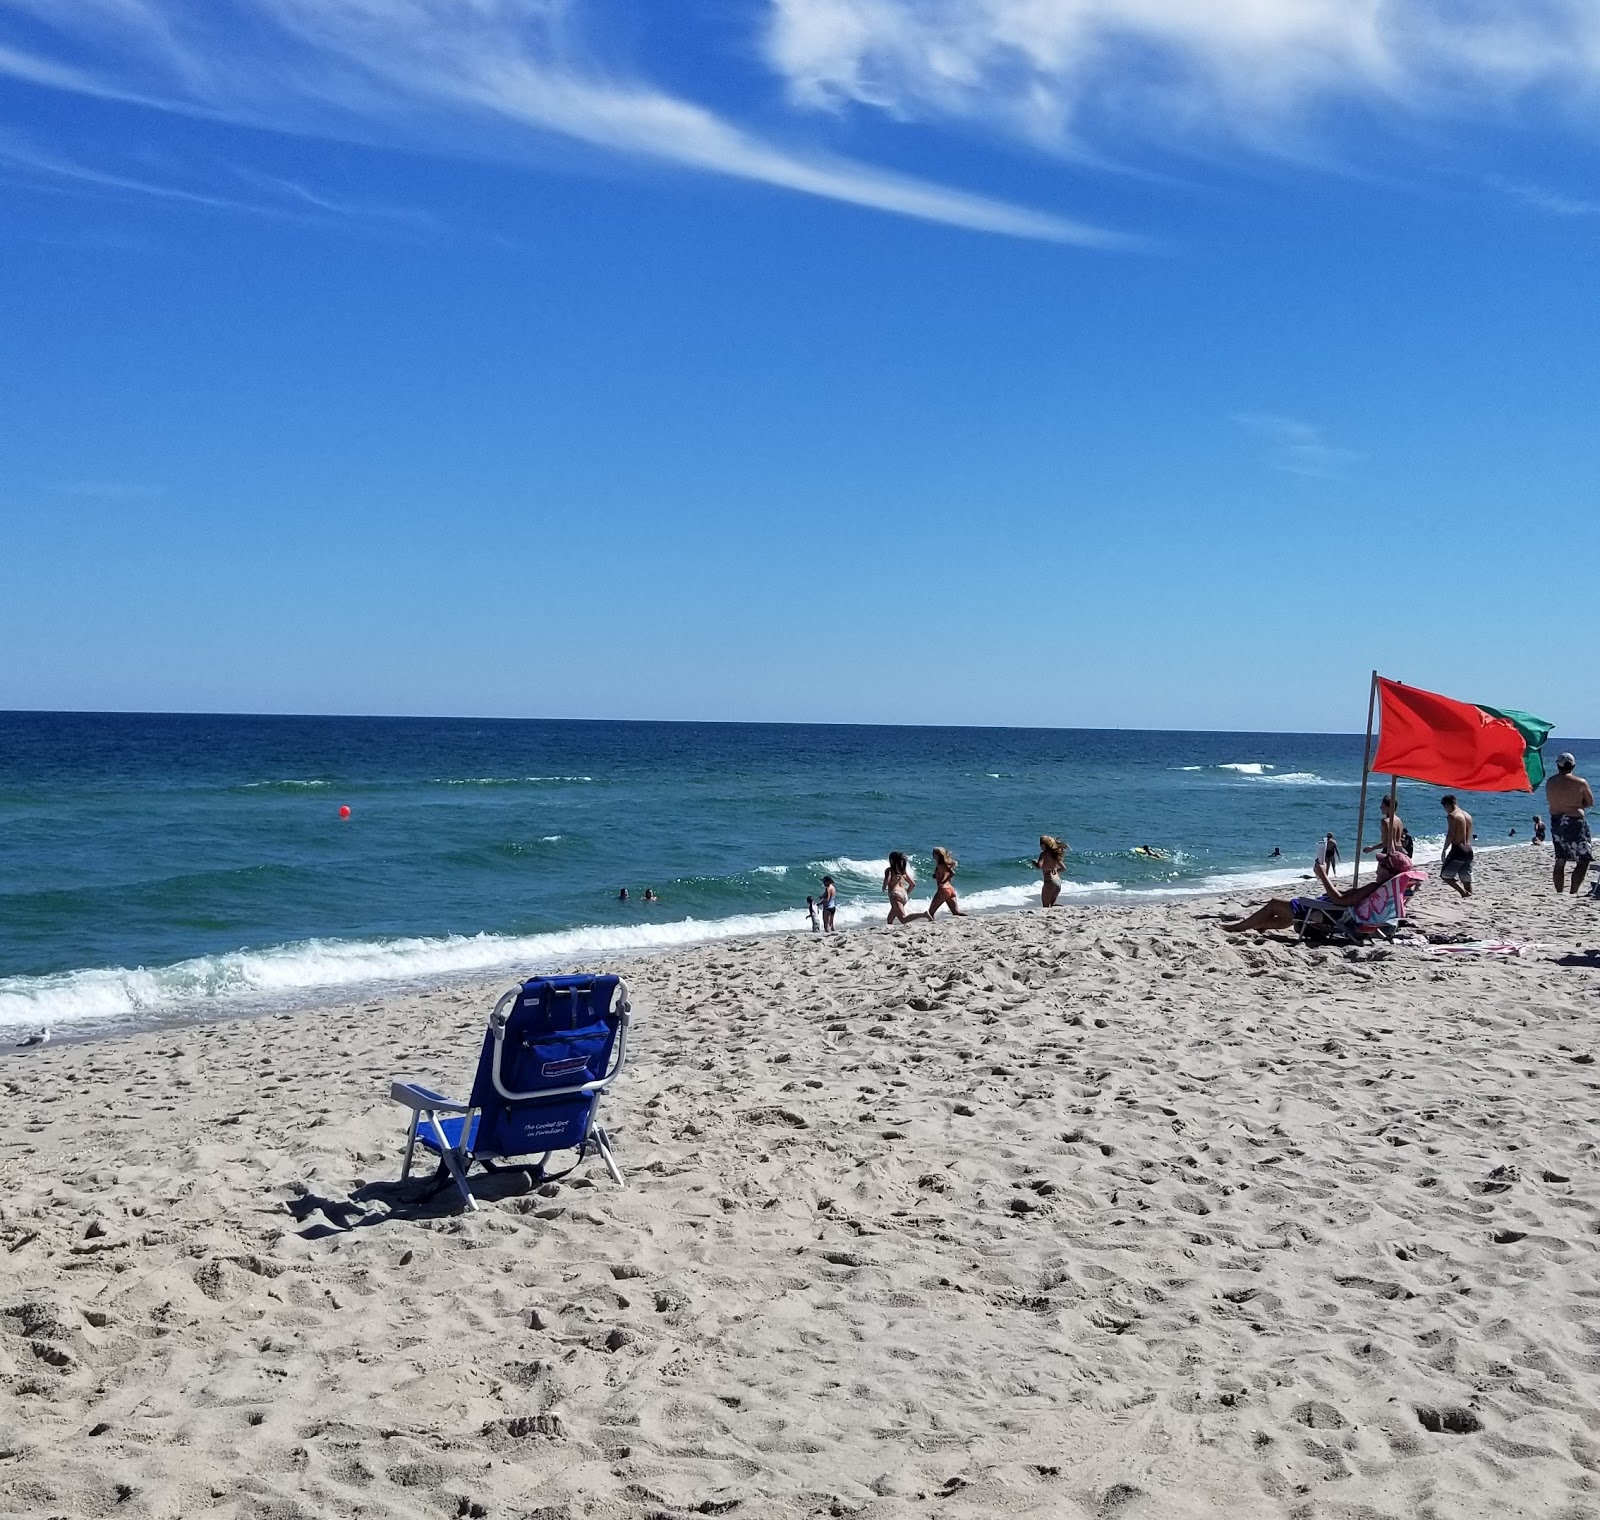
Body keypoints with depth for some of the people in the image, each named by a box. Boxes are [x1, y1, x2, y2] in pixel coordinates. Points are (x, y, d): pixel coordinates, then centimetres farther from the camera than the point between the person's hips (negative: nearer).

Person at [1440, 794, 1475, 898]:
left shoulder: (1452, 816, -10)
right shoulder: (1468, 815, 15)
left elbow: (1451, 835, -15)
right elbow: (1469, 836, 17)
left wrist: (1444, 850, -9)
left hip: (1458, 849, -8)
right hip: (1469, 849, 8)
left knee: (1445, 874, 1)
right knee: (1466, 880, 11)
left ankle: (1464, 892, -17)